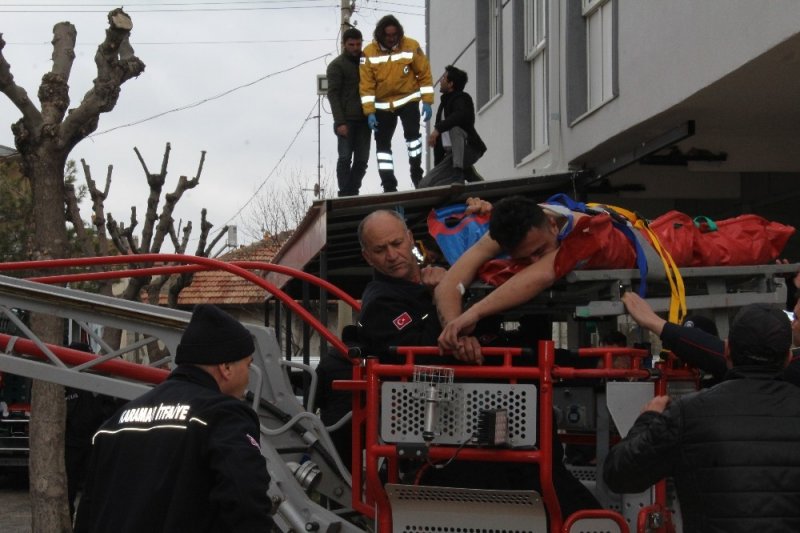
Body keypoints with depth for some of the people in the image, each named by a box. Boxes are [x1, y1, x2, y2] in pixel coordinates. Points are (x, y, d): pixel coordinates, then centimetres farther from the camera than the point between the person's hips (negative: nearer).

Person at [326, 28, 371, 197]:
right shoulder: (337, 66, 1)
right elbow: (333, 94, -5)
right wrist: (340, 122, -16)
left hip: (363, 119, 5)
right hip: (347, 120, -5)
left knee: (362, 159, 1)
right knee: (345, 158, -9)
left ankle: (353, 192, 8)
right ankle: (345, 195, -9)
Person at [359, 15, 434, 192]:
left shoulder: (411, 47, -12)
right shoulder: (369, 52, -13)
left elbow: (424, 74, -5)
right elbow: (366, 84, -10)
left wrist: (427, 101, -9)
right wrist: (369, 112, -15)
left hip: (408, 99, -1)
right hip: (382, 104, 2)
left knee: (412, 133, -20)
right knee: (382, 143, 2)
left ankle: (417, 173, -5)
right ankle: (389, 186, 7)